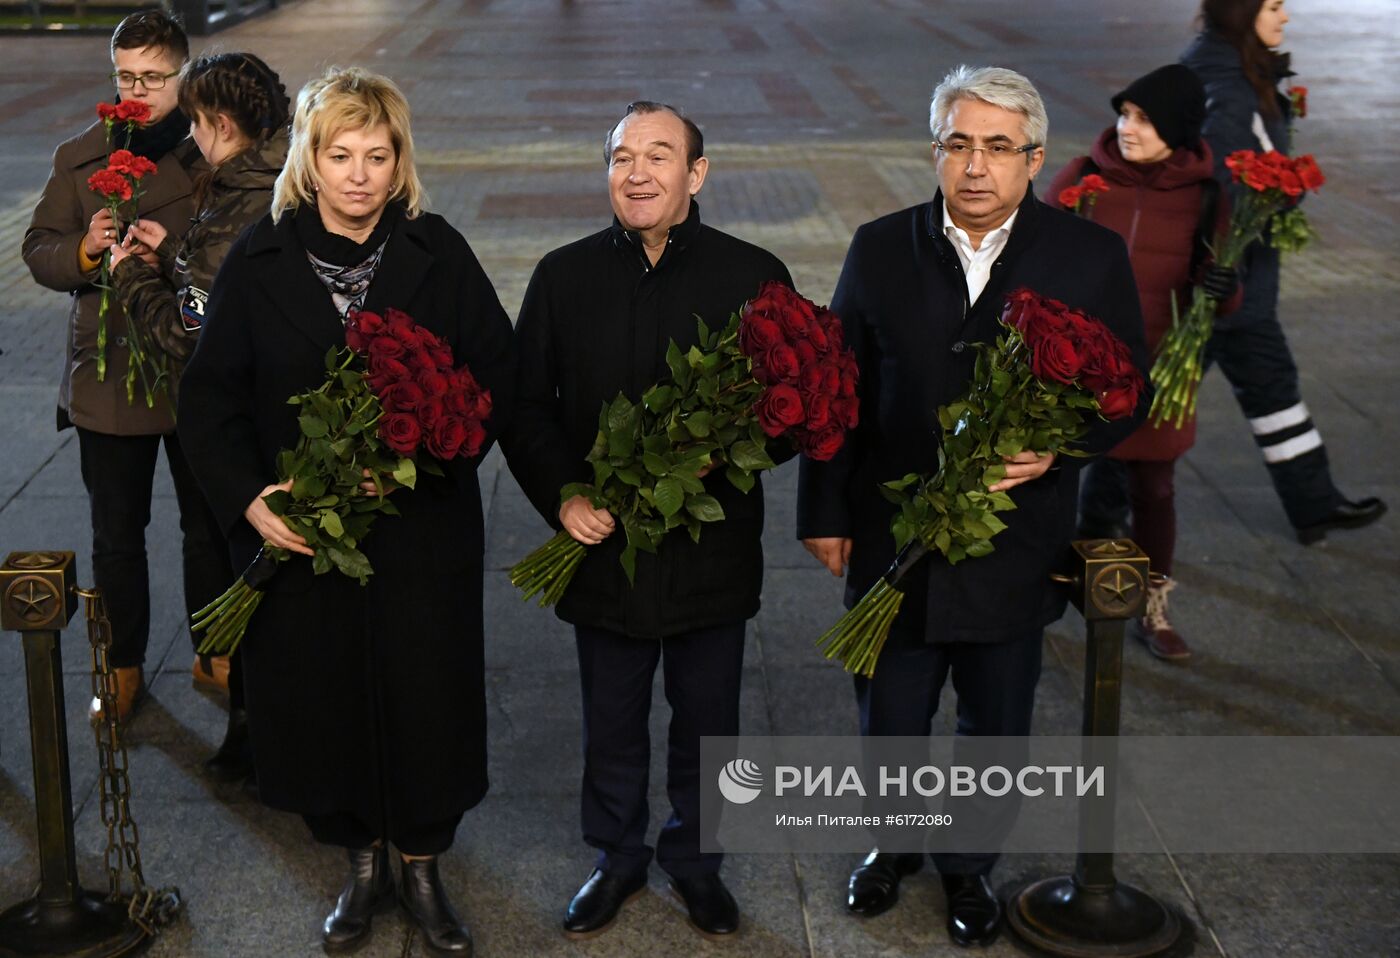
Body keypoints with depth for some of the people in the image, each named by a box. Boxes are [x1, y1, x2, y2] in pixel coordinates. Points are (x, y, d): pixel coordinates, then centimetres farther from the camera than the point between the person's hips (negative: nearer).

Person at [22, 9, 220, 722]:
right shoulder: (78, 159, 5)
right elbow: (39, 251, 6)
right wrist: (84, 250, -15)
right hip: (108, 377, 2)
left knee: (209, 526, 13)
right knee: (116, 536, 12)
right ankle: (124, 665, 28)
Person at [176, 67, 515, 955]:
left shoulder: (439, 254, -3)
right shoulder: (260, 262, -2)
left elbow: (497, 374, -2)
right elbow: (210, 395, 0)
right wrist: (248, 499, -13)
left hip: (423, 529, -1)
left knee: (426, 697, 7)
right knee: (320, 703, 10)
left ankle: (423, 866, 29)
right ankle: (363, 862, 33)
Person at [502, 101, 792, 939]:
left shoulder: (754, 276, -7)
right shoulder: (565, 276, -1)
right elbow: (528, 407, 3)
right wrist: (562, 497, -11)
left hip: (714, 549, -1)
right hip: (604, 547, 1)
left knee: (707, 723, 16)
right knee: (613, 724, 17)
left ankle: (696, 861, 38)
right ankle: (618, 860, 39)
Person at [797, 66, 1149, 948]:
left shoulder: (1091, 257, -7)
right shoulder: (880, 249, -3)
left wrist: (1060, 448, -20)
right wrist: (824, 513, 2)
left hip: (1014, 548, -1)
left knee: (996, 731, 15)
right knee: (889, 720, 16)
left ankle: (970, 866, 41)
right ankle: (894, 845, 44)